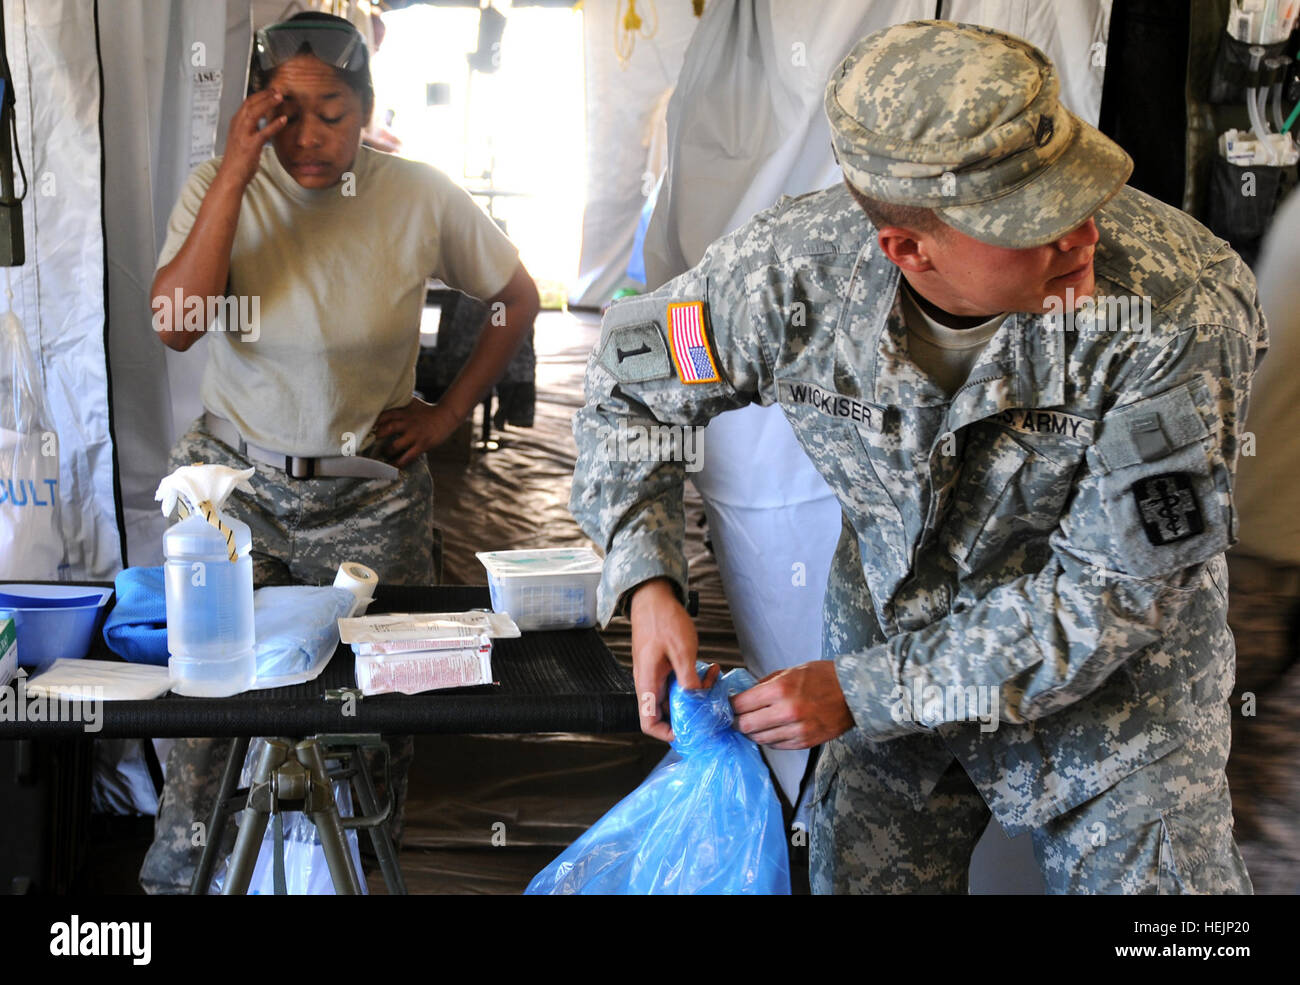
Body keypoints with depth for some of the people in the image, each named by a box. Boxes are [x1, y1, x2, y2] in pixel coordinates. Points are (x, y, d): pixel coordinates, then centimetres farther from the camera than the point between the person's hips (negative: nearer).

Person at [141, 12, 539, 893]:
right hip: (236, 482, 0)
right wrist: (238, 170, -24)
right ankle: (174, 874, 21)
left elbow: (519, 300, 8)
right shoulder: (221, 188, -5)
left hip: (371, 496, 1)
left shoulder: (421, 198, -5)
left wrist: (448, 412, 1)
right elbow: (175, 325, -21)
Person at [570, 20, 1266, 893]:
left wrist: (865, 693, -25)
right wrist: (647, 583, -17)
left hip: (1113, 680, -1)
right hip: (886, 625, 2)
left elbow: (1110, 592, -26)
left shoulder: (1185, 310, -32)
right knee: (858, 874, 12)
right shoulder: (792, 273, -25)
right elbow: (628, 384, -3)